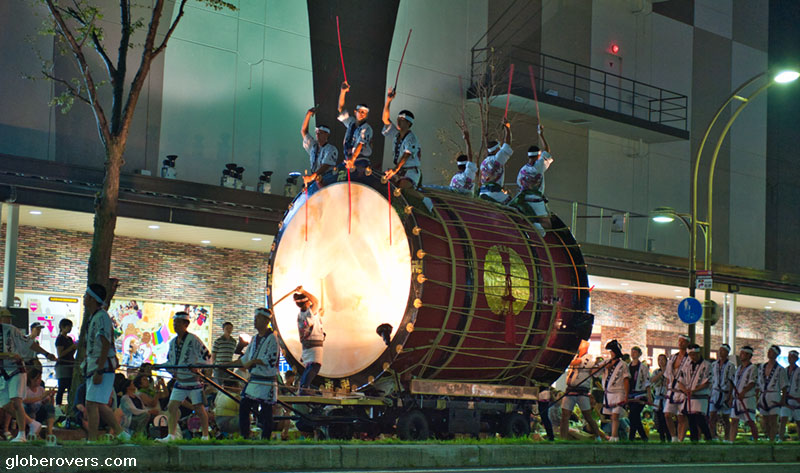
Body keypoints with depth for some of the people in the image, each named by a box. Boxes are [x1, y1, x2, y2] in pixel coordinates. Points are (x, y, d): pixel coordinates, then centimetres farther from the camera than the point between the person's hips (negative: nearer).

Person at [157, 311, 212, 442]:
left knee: (199, 408, -1)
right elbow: (170, 360, 24)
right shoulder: (173, 342, 11)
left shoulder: (193, 340, -10)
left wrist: (196, 367, -21)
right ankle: (171, 435, 1)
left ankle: (205, 436, 9)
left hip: (194, 380, -6)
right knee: (172, 407, -3)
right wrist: (172, 370, 5)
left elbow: (206, 356, -10)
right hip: (179, 381, 7)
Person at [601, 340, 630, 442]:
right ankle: (615, 436, 13)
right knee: (612, 417, 6)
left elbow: (626, 381, -1)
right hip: (607, 393, 5)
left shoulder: (623, 365, 2)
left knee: (615, 416, -15)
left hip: (618, 393, -5)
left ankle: (613, 437, -23)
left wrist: (626, 396, -8)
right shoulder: (607, 364, 15)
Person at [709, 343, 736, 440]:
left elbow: (732, 382, -5)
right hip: (714, 392, 4)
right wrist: (709, 394, 12)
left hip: (725, 393, -4)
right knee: (712, 417, -8)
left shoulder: (730, 365, -2)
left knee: (726, 418, 3)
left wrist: (730, 397, -11)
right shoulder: (714, 365, 12)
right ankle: (713, 437, -8)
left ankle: (726, 438, 12)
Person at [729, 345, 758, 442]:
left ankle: (756, 441, 7)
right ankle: (731, 441, 0)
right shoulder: (739, 368, 18)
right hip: (737, 398, 7)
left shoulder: (752, 368, -6)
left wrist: (743, 392, -29)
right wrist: (731, 396, 17)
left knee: (750, 422, -4)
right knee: (734, 421, 2)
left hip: (747, 398, -7)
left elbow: (752, 383, -16)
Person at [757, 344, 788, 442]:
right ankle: (767, 440, 17)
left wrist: (782, 400, -11)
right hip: (763, 397, 5)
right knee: (765, 422, 9)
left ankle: (772, 441, -10)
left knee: (773, 421, -8)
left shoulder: (780, 370, -4)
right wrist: (757, 397, 13)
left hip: (774, 397, -5)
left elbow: (784, 387, -3)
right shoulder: (761, 367, 11)